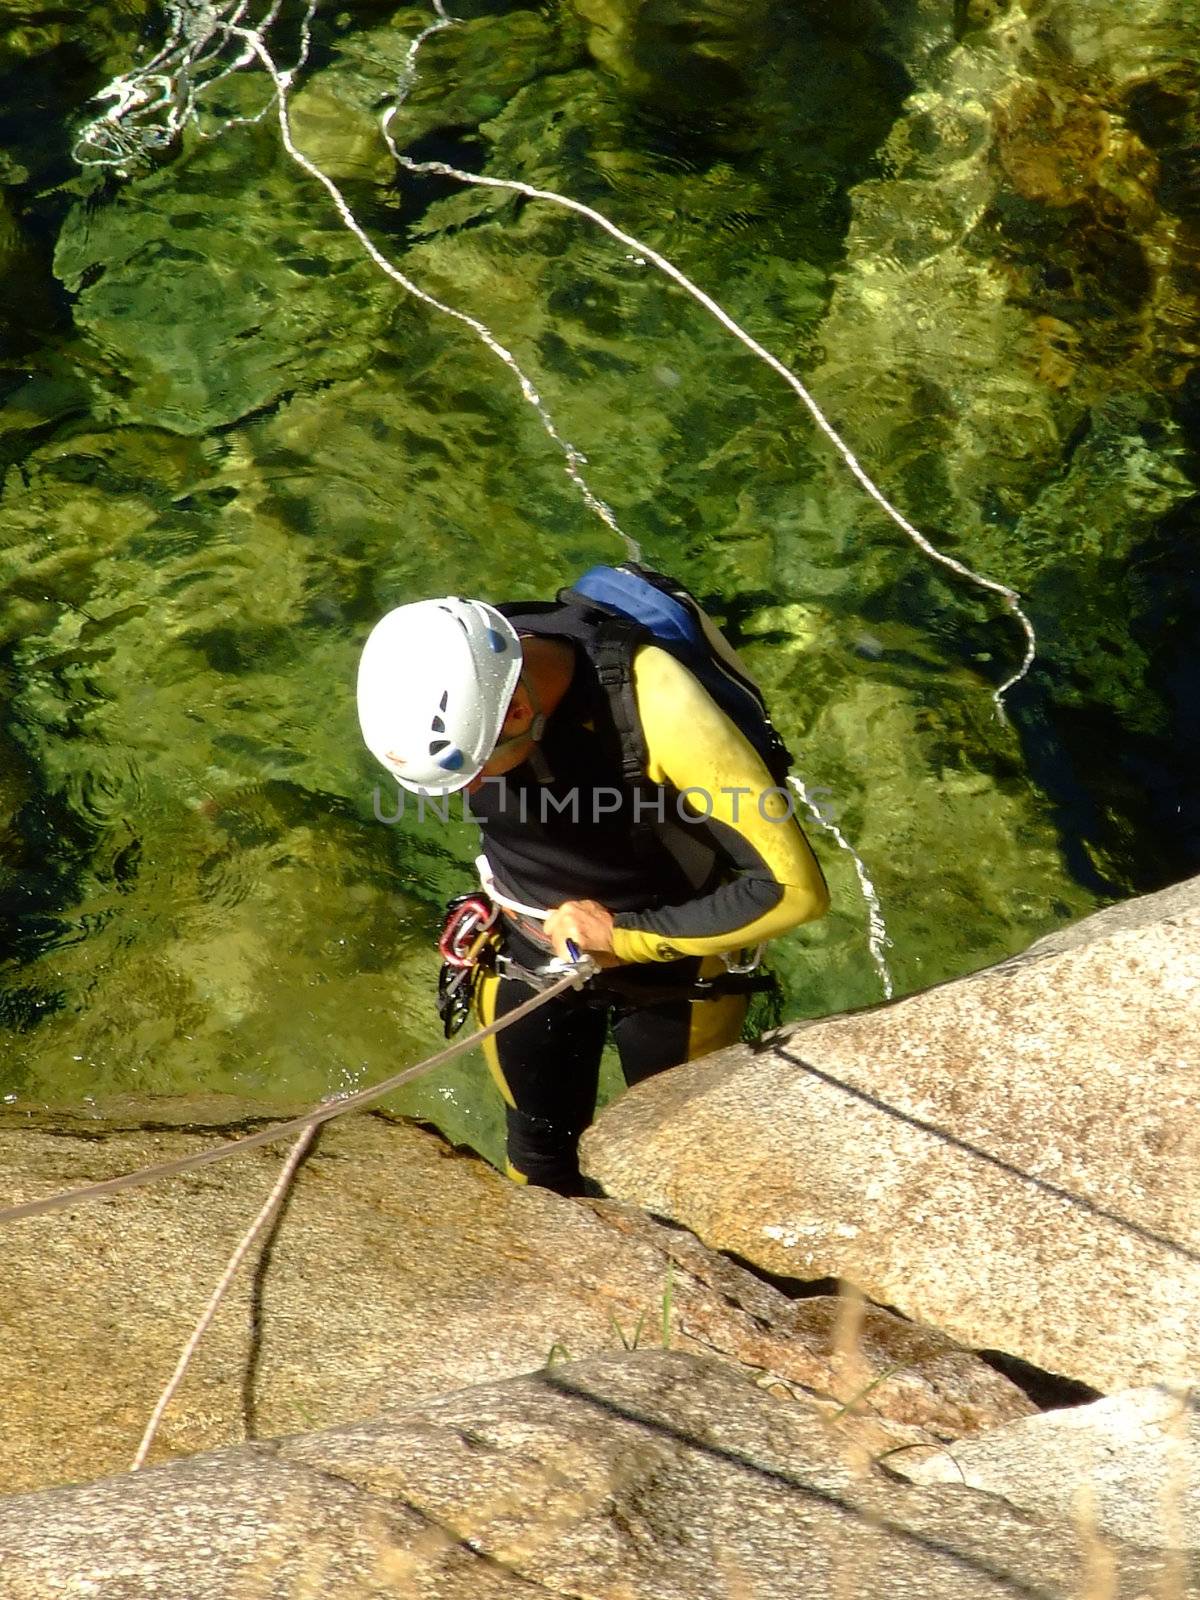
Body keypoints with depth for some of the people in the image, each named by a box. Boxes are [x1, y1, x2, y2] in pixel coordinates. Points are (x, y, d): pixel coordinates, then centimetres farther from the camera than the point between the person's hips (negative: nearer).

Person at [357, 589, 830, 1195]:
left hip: (671, 964, -3)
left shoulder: (656, 708, -39)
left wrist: (624, 935, -29)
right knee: (539, 1158, 22)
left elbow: (792, 886, -35)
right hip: (528, 955, 4)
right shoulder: (452, 682, -24)